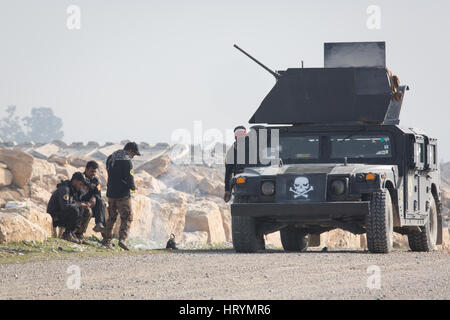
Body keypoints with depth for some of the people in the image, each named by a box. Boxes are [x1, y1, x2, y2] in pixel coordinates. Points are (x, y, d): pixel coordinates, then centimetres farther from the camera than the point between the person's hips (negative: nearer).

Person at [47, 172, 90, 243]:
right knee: (74, 210, -27)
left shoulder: (74, 190, 12)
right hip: (54, 217, -9)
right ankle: (67, 234, -16)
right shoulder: (65, 189, -18)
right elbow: (65, 206, -30)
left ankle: (71, 232, 2)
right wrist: (79, 204, -19)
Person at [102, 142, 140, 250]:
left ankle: (106, 241, 18)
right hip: (123, 194, -7)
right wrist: (133, 187, 2)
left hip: (111, 192, 7)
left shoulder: (111, 158, 12)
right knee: (127, 217, -3)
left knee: (111, 217, 17)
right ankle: (122, 239, -19)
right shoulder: (127, 160, -13)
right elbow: (129, 177, -16)